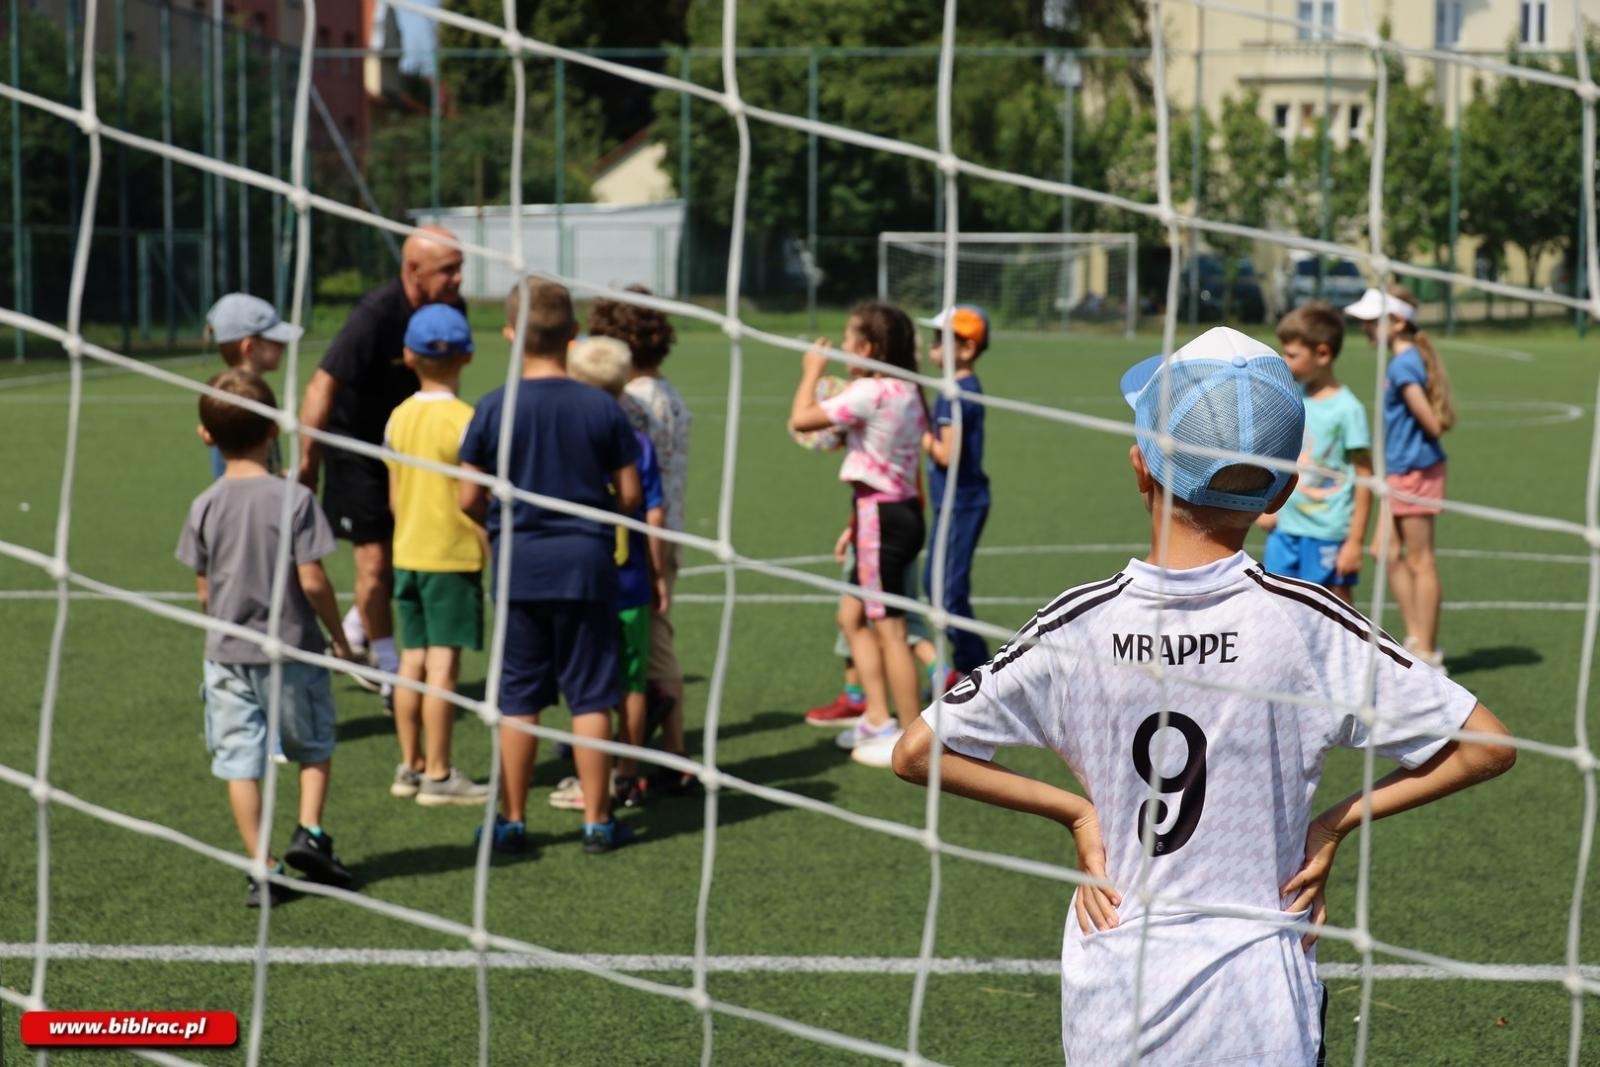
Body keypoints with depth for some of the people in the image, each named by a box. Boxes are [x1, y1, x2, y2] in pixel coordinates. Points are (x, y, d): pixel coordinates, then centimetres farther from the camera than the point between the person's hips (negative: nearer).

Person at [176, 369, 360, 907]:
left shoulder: (205, 507, -4)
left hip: (228, 654, 2)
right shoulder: (294, 498, -13)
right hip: (292, 650, -2)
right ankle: (309, 832, 4)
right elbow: (312, 581, -14)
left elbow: (204, 591, 1)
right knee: (314, 746, 20)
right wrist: (339, 636, 0)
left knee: (240, 761, 5)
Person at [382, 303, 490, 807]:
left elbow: (394, 497, 11)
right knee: (443, 662, -4)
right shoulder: (464, 420, -14)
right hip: (454, 557, -6)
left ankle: (410, 765, 18)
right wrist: (495, 551, -5)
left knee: (413, 658, 12)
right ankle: (438, 775, -2)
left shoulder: (400, 417, 5)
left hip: (408, 553, 6)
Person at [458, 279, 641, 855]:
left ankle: (512, 820, 14)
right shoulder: (602, 408, -5)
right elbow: (630, 495, -1)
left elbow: (469, 499, -4)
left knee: (519, 698, 8)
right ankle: (597, 820, 9)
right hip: (586, 562, 0)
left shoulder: (493, 409, -6)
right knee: (590, 695, 6)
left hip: (518, 564, 0)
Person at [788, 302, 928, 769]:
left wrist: (811, 372, -1)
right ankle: (878, 720, 21)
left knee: (889, 630, -4)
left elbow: (800, 419, -17)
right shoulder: (904, 392, 10)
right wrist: (857, 523, 19)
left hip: (881, 518, -10)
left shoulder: (870, 392, -18)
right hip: (899, 509, 10)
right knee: (853, 617, 19)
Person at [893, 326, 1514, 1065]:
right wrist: (1337, 822, -2)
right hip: (1258, 1007, -1)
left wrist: (1075, 811, 1)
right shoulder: (1304, 623, -12)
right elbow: (1486, 745, -9)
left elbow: (917, 753, -3)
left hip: (1108, 1006, 1)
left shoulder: (1079, 627, -8)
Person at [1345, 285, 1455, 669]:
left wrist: (1419, 447, 1)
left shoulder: (1403, 366, -18)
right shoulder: (1404, 360, 10)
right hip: (1399, 472, 10)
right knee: (1392, 554, 15)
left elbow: (1431, 423, -19)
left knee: (1420, 561, -1)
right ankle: (1416, 638, 22)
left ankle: (1427, 652, 6)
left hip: (1415, 471, -10)